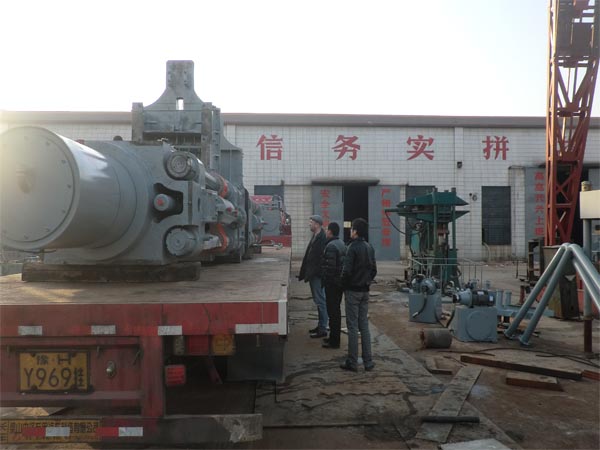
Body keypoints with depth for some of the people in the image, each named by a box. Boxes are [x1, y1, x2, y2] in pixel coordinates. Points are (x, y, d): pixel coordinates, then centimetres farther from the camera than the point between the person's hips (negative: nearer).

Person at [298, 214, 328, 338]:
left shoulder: (322, 238, -18)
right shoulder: (315, 236, 13)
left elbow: (320, 258, -23)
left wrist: (312, 273, -22)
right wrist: (305, 272, 16)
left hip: (317, 275, -10)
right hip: (313, 275, 10)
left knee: (320, 301, -3)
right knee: (318, 301, 17)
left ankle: (323, 329, 5)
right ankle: (321, 326, 27)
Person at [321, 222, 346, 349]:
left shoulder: (331, 246, -19)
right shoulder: (342, 244, 12)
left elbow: (330, 267, -24)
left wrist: (325, 281, -13)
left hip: (332, 283, -10)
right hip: (340, 281, 10)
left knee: (333, 311, -3)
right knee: (336, 309, 17)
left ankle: (334, 341, 2)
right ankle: (334, 337, 28)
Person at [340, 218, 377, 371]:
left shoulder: (353, 247, -16)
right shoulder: (369, 248, 8)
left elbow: (347, 270, -20)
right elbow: (374, 270, 11)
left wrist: (344, 284, -4)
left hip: (353, 290, -7)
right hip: (365, 291, 7)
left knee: (353, 327, 0)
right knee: (364, 326, 12)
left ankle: (352, 362, 6)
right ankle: (368, 361, 16)